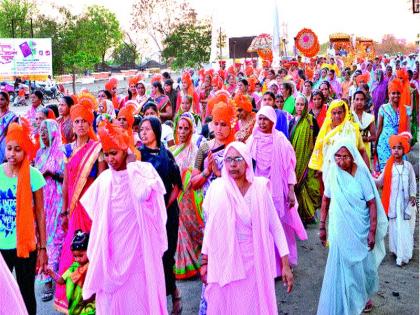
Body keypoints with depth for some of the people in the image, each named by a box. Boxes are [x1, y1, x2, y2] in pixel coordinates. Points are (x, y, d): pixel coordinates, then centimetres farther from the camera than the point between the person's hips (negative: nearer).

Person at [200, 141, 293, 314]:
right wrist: (205, 262, 6)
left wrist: (285, 264, -5)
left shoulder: (260, 187, -8)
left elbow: (275, 226, -4)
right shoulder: (217, 188, -7)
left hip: (254, 260, 0)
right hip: (226, 261, 0)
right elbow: (211, 227, 2)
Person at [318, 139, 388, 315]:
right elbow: (325, 200, 3)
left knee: (363, 265, 17)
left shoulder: (361, 175, -15)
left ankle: (365, 297, 43)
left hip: (360, 231, -1)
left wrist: (372, 232, -13)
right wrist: (322, 227, 4)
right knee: (341, 267, 7)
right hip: (340, 231, 1)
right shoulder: (333, 173, -7)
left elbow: (372, 204, -11)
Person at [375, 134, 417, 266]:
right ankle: (396, 249, 20)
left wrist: (413, 195, -5)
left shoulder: (408, 165, -1)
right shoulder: (389, 166, -3)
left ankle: (404, 255, 14)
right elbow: (381, 181, -4)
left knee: (405, 227, 3)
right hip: (393, 201, 0)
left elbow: (412, 182, 4)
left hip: (406, 201, 0)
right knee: (395, 227, 6)